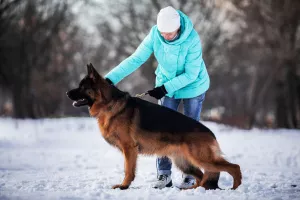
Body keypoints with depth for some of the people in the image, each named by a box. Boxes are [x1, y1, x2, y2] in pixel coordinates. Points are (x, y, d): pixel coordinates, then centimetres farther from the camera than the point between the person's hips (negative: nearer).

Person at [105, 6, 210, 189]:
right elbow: (136, 59, -21)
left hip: (193, 86, -3)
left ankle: (190, 174, 12)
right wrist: (110, 78, -30)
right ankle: (164, 174, 3)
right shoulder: (155, 34, -21)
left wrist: (165, 88, -30)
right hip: (167, 86, 3)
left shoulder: (192, 39, -30)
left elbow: (191, 74, -25)